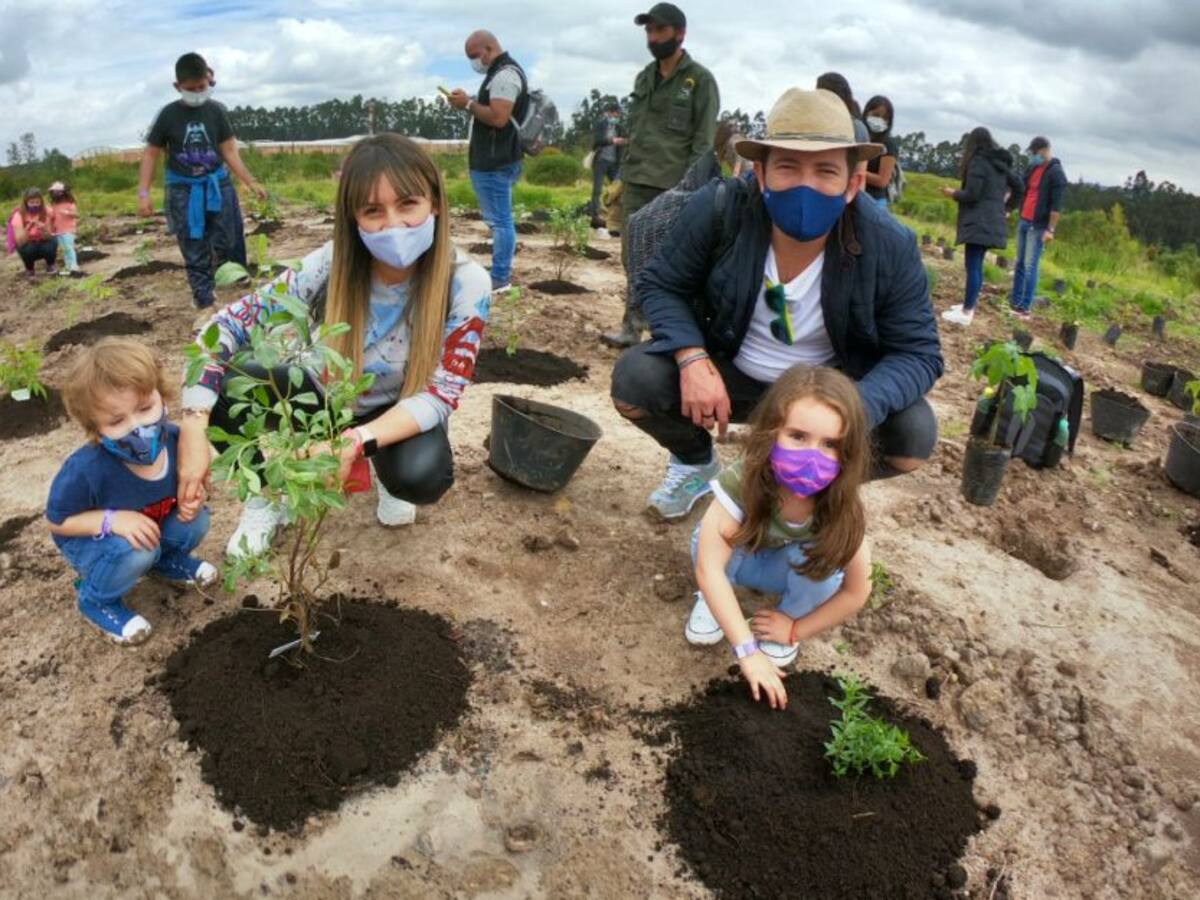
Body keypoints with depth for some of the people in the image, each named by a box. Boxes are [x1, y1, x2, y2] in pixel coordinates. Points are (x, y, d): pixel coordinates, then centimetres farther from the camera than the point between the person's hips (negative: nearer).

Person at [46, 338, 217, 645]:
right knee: (136, 552, -33)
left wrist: (192, 498, -24)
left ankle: (165, 559, 17)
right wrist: (112, 521, -35)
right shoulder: (86, 470, -36)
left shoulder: (175, 439, -25)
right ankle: (97, 600, 1)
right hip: (89, 539, -5)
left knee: (196, 521, -18)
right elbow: (58, 521, -20)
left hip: (151, 527, 5)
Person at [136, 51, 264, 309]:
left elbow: (229, 151, 3)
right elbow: (151, 154, 0)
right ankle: (204, 302, 7)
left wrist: (251, 183, -3)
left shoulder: (216, 110, -2)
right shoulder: (168, 114, -6)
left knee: (229, 244, 6)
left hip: (217, 185, 1)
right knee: (195, 252, 2)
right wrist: (143, 193, -6)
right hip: (184, 190, -1)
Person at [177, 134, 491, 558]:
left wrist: (357, 441, -41)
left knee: (422, 477, -35)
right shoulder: (329, 265, -24)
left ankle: (386, 472, 5)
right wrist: (194, 427, -34)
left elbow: (439, 395, -26)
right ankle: (266, 496, 3)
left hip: (399, 414, -1)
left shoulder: (467, 284, -27)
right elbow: (227, 327, -21)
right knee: (226, 387, -26)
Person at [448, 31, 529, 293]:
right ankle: (501, 272, 20)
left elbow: (498, 117, -25)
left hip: (496, 162, -11)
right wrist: (469, 103, 13)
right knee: (500, 219, 13)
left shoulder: (505, 75, -15)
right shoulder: (502, 72, 19)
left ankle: (500, 277, -3)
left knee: (499, 220, -7)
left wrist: (468, 104, -15)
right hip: (494, 160, 11)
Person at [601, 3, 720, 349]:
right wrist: (622, 177, 12)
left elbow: (703, 141, -7)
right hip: (636, 184, 6)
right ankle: (632, 328, 11)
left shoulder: (700, 80, -1)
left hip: (673, 188, -6)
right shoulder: (643, 78, 16)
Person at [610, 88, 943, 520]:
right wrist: (693, 360, -30)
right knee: (634, 379, -25)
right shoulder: (718, 209, -22)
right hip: (726, 375, 1)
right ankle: (695, 462, 11)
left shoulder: (890, 247, -21)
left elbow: (918, 352, -16)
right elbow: (661, 284, -10)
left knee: (914, 433, -26)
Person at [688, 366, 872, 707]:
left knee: (821, 561, -32)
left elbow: (856, 592, -19)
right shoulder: (741, 483, -39)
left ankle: (792, 612, 0)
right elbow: (708, 566, -42)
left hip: (800, 572, 1)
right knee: (708, 538, -32)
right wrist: (747, 649, -44)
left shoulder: (841, 507, -32)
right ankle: (715, 601, -1)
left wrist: (795, 630, -16)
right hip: (742, 559, -1)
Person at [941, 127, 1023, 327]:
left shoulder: (978, 162, -11)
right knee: (976, 265, 16)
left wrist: (953, 193, 1)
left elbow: (971, 194, -16)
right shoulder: (1002, 164, 15)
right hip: (993, 222, 9)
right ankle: (969, 305, 22)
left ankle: (966, 313, -10)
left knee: (972, 266, -9)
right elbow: (1019, 187, 21)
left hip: (979, 222, -9)